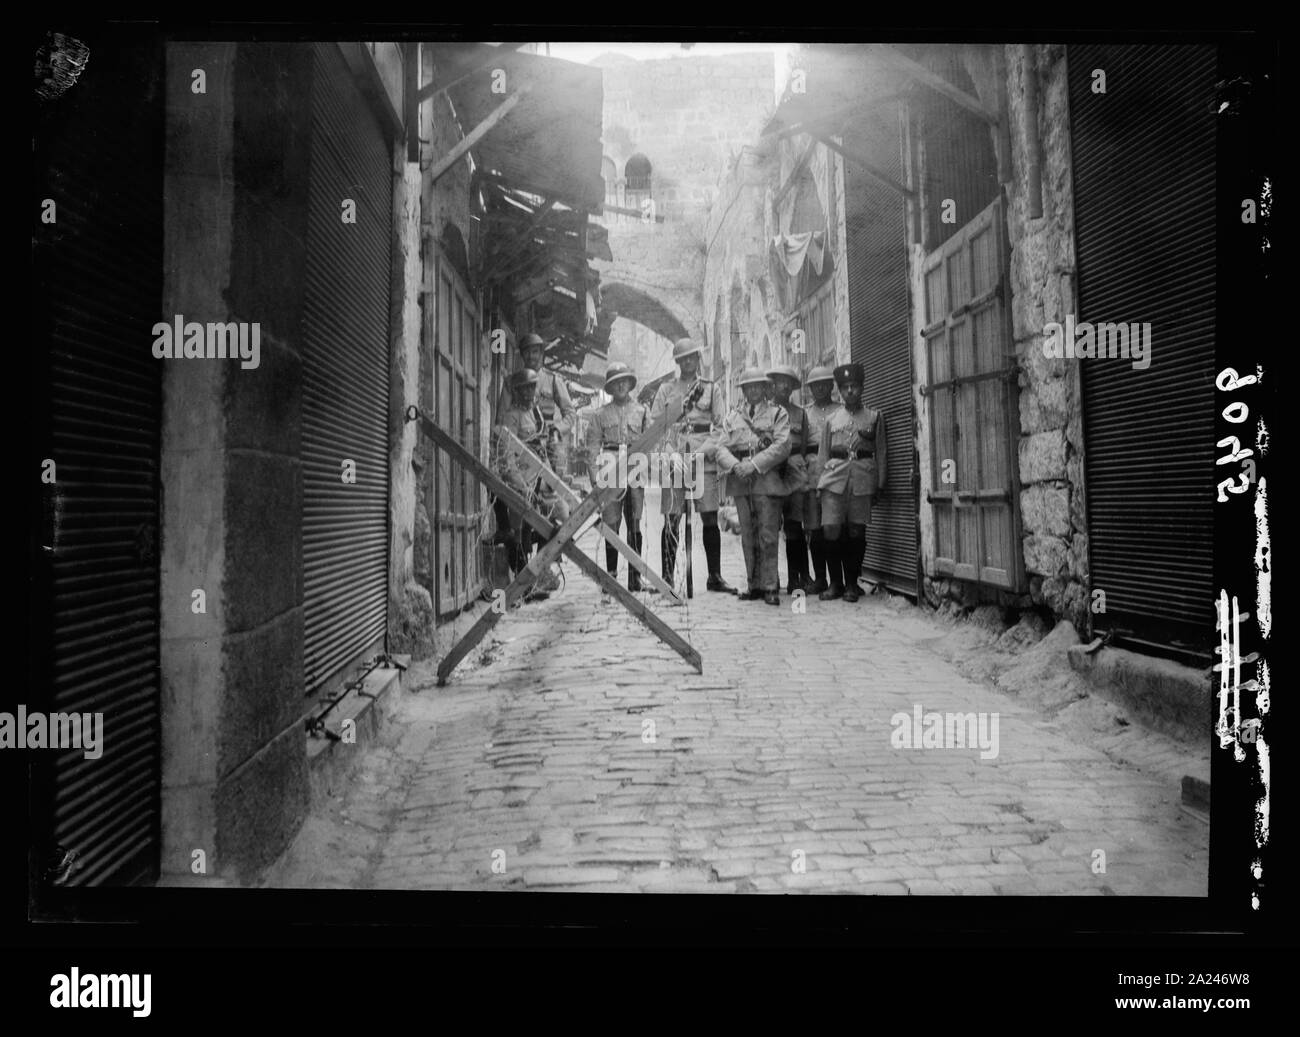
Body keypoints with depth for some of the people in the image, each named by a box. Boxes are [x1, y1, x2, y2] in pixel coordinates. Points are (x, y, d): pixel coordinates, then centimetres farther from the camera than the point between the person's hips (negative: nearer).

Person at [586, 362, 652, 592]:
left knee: (635, 525, 1)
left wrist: (646, 471, -1)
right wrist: (595, 476, -5)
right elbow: (592, 446, 5)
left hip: (635, 470, 1)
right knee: (611, 525, -2)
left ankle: (635, 577, 6)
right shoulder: (601, 414, 9)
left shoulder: (641, 411, 12)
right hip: (610, 468, -1)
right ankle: (611, 575, 5)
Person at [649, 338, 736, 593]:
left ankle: (715, 576, 9)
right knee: (671, 520, -3)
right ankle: (667, 578, 3)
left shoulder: (710, 388, 13)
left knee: (711, 518, 0)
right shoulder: (666, 389, 12)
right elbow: (654, 424, 8)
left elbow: (722, 425, 10)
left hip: (704, 459, 1)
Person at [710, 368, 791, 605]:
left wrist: (754, 465, -14)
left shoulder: (778, 413, 8)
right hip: (740, 481, 3)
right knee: (748, 537, 6)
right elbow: (720, 446, 9)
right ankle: (754, 585, 13)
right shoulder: (732, 415, 17)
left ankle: (770, 586, -2)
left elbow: (782, 446, -5)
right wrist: (735, 466, -11)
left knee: (768, 536, -6)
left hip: (767, 479, -3)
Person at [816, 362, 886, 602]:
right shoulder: (831, 419, 15)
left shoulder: (875, 416, 11)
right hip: (834, 477, 1)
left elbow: (880, 453, 10)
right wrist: (821, 481, 7)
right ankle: (835, 583, 5)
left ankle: (852, 584, 12)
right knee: (830, 530, -8)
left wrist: (878, 483, 3)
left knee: (856, 532, -1)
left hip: (863, 478, -1)